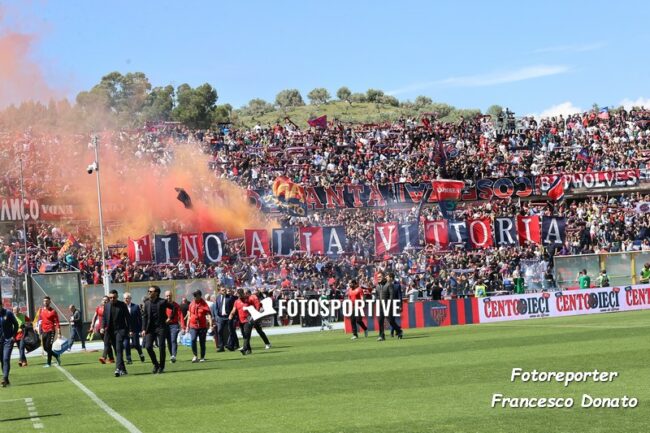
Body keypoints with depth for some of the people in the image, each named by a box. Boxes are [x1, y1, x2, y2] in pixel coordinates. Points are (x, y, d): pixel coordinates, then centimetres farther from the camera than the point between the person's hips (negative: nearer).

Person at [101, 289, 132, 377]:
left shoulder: (122, 305, -2)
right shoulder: (107, 306, 9)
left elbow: (127, 317, -1)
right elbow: (104, 318, 12)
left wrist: (130, 330, -6)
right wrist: (103, 327, -5)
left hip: (120, 330, -4)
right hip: (111, 331, 4)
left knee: (119, 349, -17)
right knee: (117, 351, 8)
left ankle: (118, 368, -25)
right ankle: (123, 369, 17)